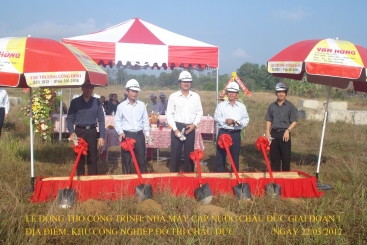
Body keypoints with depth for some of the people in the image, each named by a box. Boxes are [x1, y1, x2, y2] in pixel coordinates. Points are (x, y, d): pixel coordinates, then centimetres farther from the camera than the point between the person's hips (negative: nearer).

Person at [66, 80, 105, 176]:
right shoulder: (75, 102, 0)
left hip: (92, 132, 1)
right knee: (79, 158, 6)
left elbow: (101, 120, 3)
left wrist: (101, 136, -3)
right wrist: (72, 132, -17)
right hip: (79, 131, 0)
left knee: (92, 158, 5)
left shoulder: (96, 102, 3)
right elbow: (69, 118, -1)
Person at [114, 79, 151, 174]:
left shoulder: (142, 105, 6)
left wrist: (147, 134, 4)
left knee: (141, 159, 7)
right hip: (126, 135, -2)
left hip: (139, 135, 2)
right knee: (126, 159, 5)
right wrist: (120, 132, -10)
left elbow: (145, 120, 9)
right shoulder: (121, 106, 0)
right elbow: (117, 121, 3)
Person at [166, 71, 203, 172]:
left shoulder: (196, 96, 5)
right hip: (177, 127, -2)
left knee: (189, 153, 8)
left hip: (190, 128, 2)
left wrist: (194, 124, -6)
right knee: (175, 153, 0)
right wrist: (175, 129, -9)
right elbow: (169, 114, -1)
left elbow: (199, 112, 9)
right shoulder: (173, 96, -2)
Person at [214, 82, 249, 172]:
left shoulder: (242, 106, 9)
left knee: (235, 156, 8)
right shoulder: (221, 105, 5)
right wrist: (225, 121, -19)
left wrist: (239, 122, -17)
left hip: (236, 134, 1)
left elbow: (246, 119, 3)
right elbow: (216, 117, -2)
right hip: (223, 133, -1)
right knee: (220, 155, 1)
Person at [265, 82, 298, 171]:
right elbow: (269, 120, 11)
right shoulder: (272, 106, 9)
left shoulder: (290, 106, -1)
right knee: (274, 156, 8)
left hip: (285, 133, -3)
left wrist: (287, 130, -16)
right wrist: (267, 132, 0)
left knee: (286, 156, 0)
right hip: (274, 133, 3)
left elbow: (294, 121, -3)